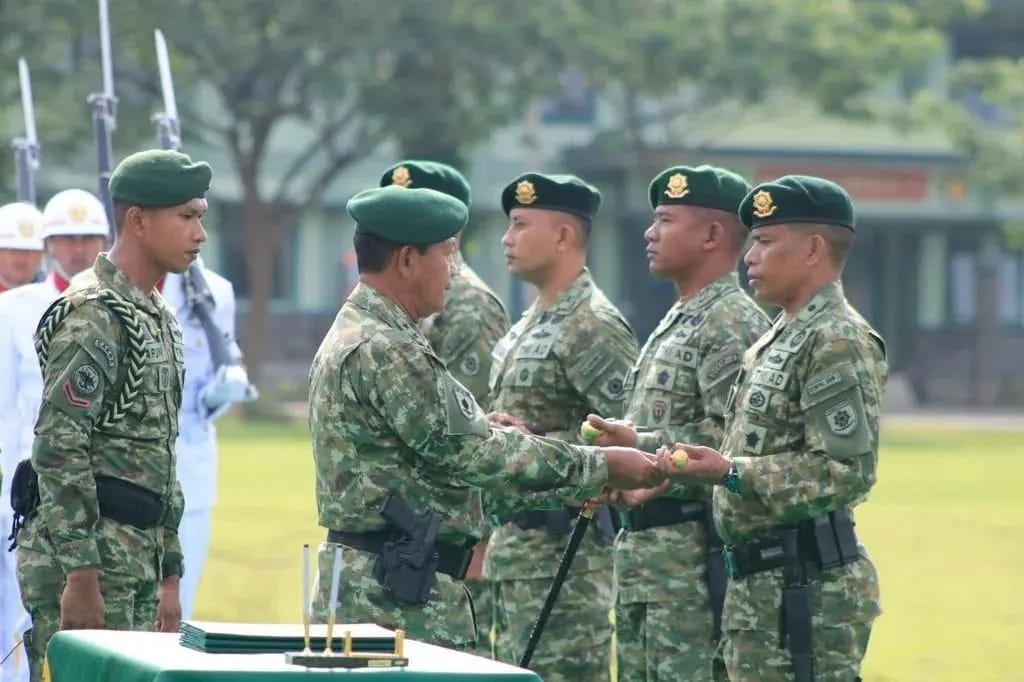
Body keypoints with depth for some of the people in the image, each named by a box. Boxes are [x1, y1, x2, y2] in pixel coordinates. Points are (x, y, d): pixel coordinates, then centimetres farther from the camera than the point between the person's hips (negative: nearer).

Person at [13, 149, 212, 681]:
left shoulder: (159, 323, 19)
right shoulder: (91, 317, -12)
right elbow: (58, 451, -19)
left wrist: (169, 576, 23)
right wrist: (80, 576, -23)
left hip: (136, 558, 10)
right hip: (83, 554, -10)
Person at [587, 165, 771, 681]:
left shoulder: (734, 325, -13)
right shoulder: (675, 324, 20)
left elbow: (729, 442, -23)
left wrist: (639, 444, -18)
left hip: (696, 556, -11)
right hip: (643, 551, 11)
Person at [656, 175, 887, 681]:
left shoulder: (838, 343, -13)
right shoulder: (778, 340, 19)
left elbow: (848, 471, -21)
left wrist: (731, 472, -25)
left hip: (810, 587, -10)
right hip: (756, 584, 10)